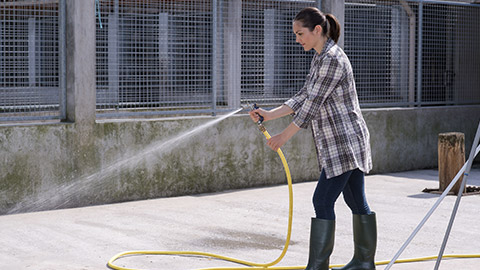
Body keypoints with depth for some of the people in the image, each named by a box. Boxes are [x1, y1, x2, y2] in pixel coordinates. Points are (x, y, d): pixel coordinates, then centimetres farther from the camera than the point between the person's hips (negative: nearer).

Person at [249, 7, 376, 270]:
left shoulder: (333, 59, -18)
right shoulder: (320, 58, 14)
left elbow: (314, 103, -19)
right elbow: (304, 96, 17)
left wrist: (285, 136, -14)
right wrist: (270, 114, 9)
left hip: (344, 142, -10)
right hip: (342, 143, 10)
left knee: (323, 200, -9)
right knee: (355, 199, 14)